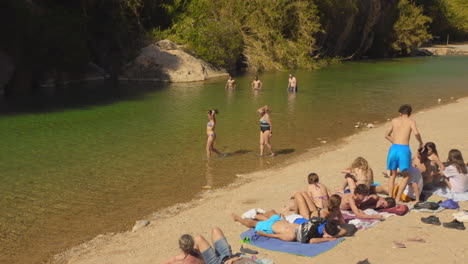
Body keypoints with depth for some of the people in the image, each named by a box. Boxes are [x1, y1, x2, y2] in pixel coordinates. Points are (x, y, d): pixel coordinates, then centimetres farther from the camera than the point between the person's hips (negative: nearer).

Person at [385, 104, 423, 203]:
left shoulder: (394, 120, 17)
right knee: (406, 176, 12)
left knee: (392, 175, 17)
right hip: (404, 149, -3)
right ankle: (398, 198, 2)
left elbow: (387, 135, 26)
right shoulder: (411, 121, 8)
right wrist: (421, 142, 6)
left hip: (394, 147, 3)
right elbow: (416, 133, -11)